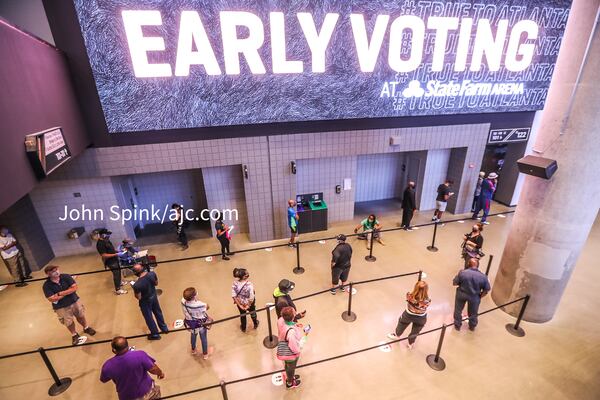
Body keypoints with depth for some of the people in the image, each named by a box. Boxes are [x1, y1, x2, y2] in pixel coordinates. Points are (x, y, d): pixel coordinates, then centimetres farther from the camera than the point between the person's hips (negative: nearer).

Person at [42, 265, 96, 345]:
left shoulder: (66, 276, -13)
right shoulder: (47, 286, -18)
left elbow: (74, 288, -17)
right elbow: (52, 299, -22)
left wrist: (61, 293, -24)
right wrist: (68, 291, -20)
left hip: (74, 301, 2)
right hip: (61, 307, -1)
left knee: (81, 316, 20)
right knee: (69, 323, 14)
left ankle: (86, 328, 47)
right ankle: (74, 335, 41)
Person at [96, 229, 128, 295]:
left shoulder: (106, 240, 4)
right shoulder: (100, 244, -26)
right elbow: (104, 255, -28)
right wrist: (115, 254, -29)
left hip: (114, 260, 10)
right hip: (110, 262, -10)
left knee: (118, 271, 25)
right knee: (116, 274, -4)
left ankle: (119, 282, 47)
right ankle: (117, 290, 6)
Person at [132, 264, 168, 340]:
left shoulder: (137, 285, -36)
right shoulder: (152, 274, -22)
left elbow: (139, 297, -21)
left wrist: (135, 289, -7)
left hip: (145, 302, -5)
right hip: (154, 296, 5)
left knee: (149, 318, 19)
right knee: (158, 312, 27)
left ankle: (155, 334, 39)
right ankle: (164, 328, 47)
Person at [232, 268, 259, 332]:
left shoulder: (235, 283, -24)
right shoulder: (249, 285, -36)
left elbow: (233, 296, -18)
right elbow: (251, 298, -32)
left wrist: (240, 305, -12)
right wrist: (248, 305, -15)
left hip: (240, 303, 2)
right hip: (249, 303, -2)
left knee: (242, 315, 31)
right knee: (253, 313, 30)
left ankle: (243, 328, 56)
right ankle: (255, 324, 58)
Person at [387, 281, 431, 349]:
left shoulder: (410, 296, -38)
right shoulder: (427, 301, -38)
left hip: (408, 315, 0)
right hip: (421, 318, 0)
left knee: (402, 323, 34)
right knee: (415, 332, 29)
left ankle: (397, 335, 63)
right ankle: (410, 343, 57)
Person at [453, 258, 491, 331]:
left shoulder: (462, 272, -21)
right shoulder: (483, 276, -17)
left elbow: (454, 283, -13)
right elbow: (486, 289, -8)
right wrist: (480, 296, 7)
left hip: (461, 294, -1)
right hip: (474, 297, 1)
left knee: (458, 310, 23)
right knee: (473, 313, 26)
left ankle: (457, 325, 39)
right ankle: (472, 326, 49)